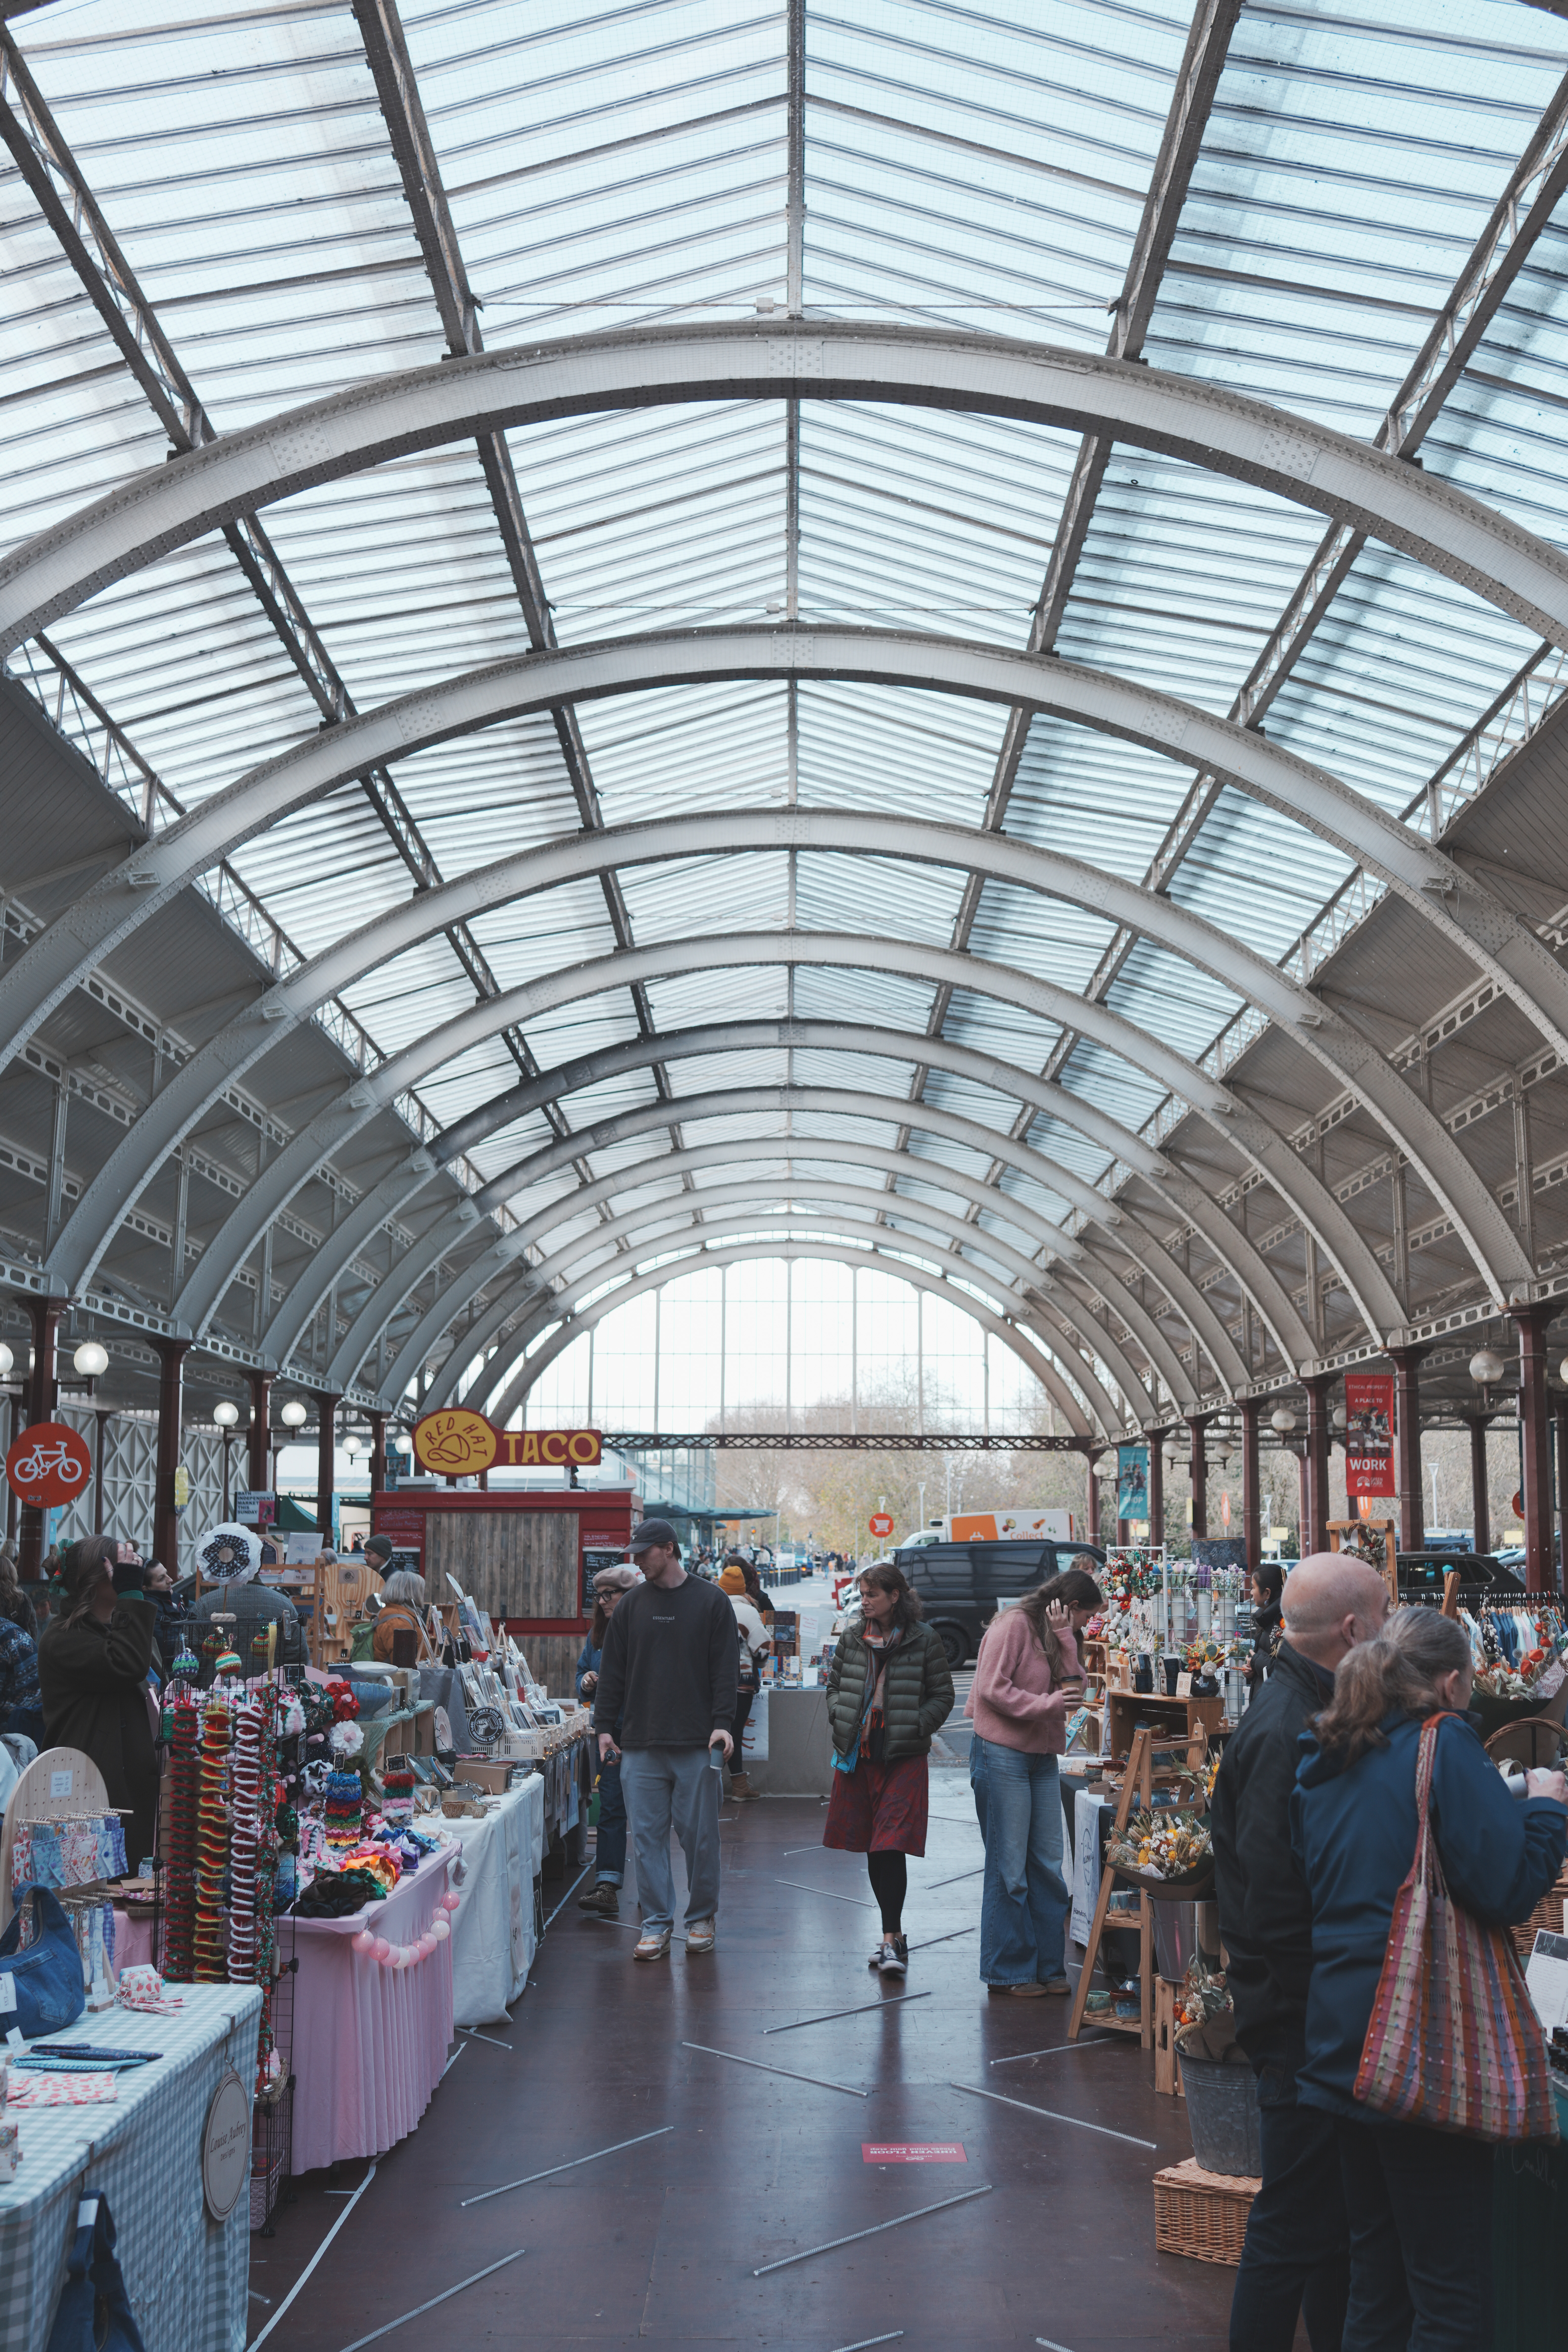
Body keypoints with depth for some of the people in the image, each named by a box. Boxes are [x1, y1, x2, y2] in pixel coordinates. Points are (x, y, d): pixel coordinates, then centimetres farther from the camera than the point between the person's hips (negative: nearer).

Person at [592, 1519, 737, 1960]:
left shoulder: (711, 1601, 2)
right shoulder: (633, 1605, 10)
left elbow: (724, 1669, -1)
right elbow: (613, 1671, 12)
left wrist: (722, 1722, -10)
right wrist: (605, 1725, 6)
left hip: (697, 1745, -3)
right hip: (641, 1745, 3)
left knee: (699, 1835, 3)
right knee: (648, 1836, 2)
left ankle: (702, 1919, 18)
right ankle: (657, 1925, 10)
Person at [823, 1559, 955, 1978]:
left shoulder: (923, 1641, -3)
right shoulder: (852, 1637, 8)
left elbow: (943, 1696, 2)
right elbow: (835, 1685, 17)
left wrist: (915, 1727, -11)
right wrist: (839, 1724, 1)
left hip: (904, 1758, -4)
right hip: (857, 1754, 4)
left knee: (892, 1847, -12)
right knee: (872, 1849, 10)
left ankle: (891, 1939, -10)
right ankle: (894, 1934, 22)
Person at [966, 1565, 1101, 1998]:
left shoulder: (1055, 1637, 17)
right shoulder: (1014, 1625, -9)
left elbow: (1073, 1692, 6)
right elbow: (992, 1690, -16)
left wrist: (1065, 1641, -3)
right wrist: (1047, 1704, -19)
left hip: (1042, 1759, 8)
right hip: (1003, 1755, -8)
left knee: (1048, 1866, 7)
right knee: (1009, 1869, -3)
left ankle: (1048, 1967, 14)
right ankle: (1008, 1972, 4)